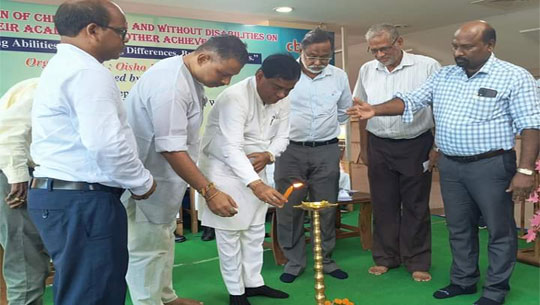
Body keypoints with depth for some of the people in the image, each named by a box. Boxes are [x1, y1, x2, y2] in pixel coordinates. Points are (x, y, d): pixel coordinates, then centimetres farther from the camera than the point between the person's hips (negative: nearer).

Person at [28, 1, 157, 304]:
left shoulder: (61, 66, 19)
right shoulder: (88, 71, -15)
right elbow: (106, 144, -25)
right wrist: (142, 182, -9)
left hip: (59, 194, 11)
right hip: (82, 201, -11)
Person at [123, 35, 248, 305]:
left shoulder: (188, 76, 4)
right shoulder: (170, 85, -29)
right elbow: (172, 149, -32)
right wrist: (210, 192, -31)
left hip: (160, 174, 11)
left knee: (163, 238, 21)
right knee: (147, 246, 0)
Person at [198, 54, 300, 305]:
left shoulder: (282, 101, -6)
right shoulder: (235, 98, -29)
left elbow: (282, 137, 4)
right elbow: (231, 148, -38)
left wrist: (268, 155, -19)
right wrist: (256, 184, -50)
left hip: (254, 169, 7)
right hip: (224, 168, -7)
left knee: (255, 230, 13)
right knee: (229, 232, 0)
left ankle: (253, 283, 28)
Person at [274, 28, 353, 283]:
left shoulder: (339, 76, 5)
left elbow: (344, 111, 20)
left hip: (326, 150, 2)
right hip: (290, 150, -2)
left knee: (325, 208, 8)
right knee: (289, 208, 3)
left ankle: (325, 259, 24)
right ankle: (294, 261, 18)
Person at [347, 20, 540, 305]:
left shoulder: (515, 77, -7)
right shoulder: (443, 76, 7)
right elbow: (410, 100, 4)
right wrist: (376, 110, -12)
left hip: (491, 165, -5)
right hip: (450, 165, 5)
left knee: (499, 230, 6)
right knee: (458, 227, 16)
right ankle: (463, 280, 32)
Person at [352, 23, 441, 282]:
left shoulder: (427, 66, -8)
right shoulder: (367, 70, 4)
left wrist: (437, 147, -6)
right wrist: (363, 147, 13)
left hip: (416, 146, -3)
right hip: (379, 146, 4)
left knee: (416, 207, 6)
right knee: (383, 205, 10)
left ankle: (417, 262, 18)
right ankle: (385, 258, 24)